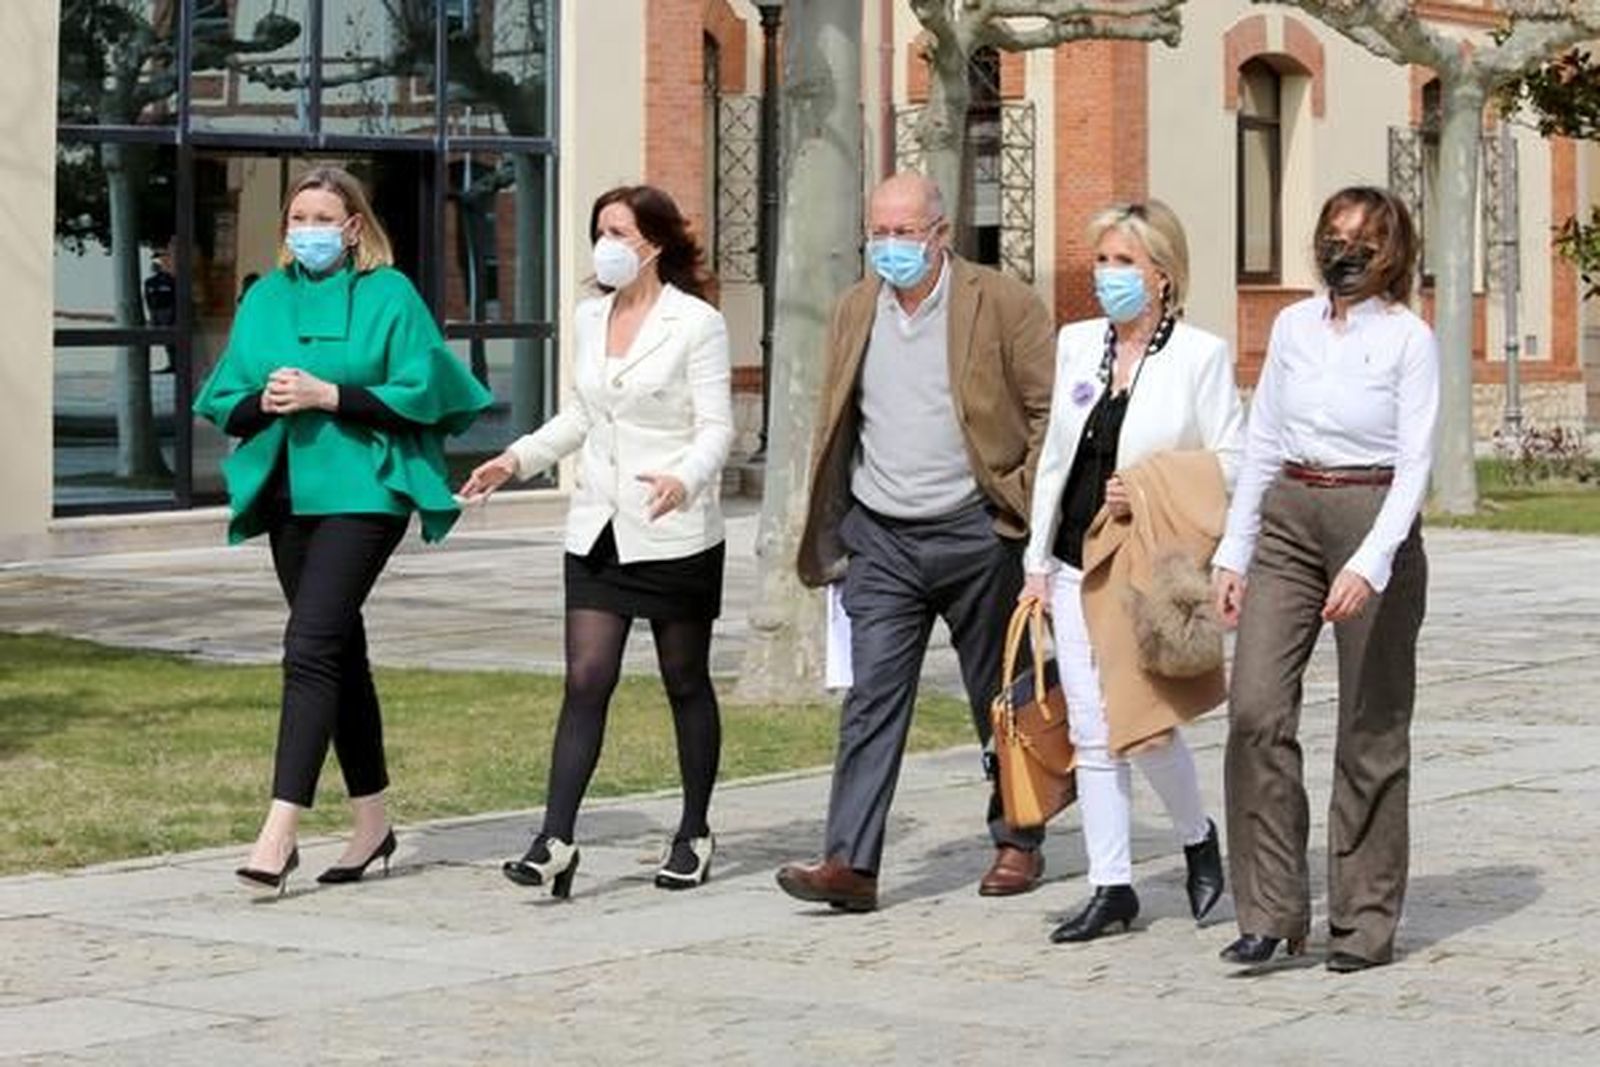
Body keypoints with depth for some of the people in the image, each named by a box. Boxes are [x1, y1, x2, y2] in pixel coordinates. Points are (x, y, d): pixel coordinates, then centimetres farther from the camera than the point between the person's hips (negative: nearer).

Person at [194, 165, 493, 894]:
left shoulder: (389, 295, -2)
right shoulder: (265, 298, 11)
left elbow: (422, 393, -9)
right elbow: (225, 404, 11)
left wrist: (328, 395, -16)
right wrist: (265, 401, -11)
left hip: (361, 492, -6)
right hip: (289, 495, 6)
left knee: (310, 648, -17)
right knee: (340, 652, 13)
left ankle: (281, 831, -19)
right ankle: (372, 822, 24)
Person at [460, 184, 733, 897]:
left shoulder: (697, 324, -8)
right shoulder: (590, 318, 10)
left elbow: (716, 428, -11)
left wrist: (684, 479, -30)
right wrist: (517, 460, 8)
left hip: (674, 535, -5)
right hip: (598, 530, 5)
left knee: (686, 682, 8)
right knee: (586, 678, -5)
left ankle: (694, 834, 22)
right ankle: (556, 840, -10)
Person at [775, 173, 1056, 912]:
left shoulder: (1003, 305, -5)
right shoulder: (854, 312, 10)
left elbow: (1052, 410, -4)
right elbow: (837, 427, 15)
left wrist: (1026, 504, -10)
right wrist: (828, 533, 10)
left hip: (975, 536, -3)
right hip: (881, 538, 3)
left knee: (1002, 699, 10)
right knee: (872, 698, -6)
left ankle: (1017, 844, 25)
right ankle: (850, 862, -11)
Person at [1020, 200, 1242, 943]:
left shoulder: (1201, 355, -4)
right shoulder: (1077, 344, 11)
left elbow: (1231, 463, -4)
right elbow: (1054, 457, 14)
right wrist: (1037, 561, 11)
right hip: (1077, 567, 5)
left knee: (1144, 721, -9)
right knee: (1091, 730, 4)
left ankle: (1198, 838, 19)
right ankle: (1111, 887, 10)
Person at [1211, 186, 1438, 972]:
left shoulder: (1409, 339, -4)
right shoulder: (1292, 327, 10)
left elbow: (1414, 465, -11)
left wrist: (1370, 565, -23)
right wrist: (1233, 553, 9)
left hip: (1374, 518, -4)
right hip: (1288, 521, 4)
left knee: (1371, 727, 2)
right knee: (1255, 709, -10)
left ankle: (1364, 921, 11)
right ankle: (1270, 909, -4)